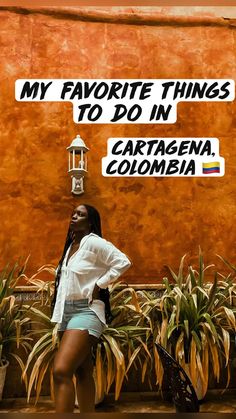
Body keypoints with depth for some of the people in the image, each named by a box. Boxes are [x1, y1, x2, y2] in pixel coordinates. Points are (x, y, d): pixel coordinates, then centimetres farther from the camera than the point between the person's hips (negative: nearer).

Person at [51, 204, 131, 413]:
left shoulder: (94, 242, -9)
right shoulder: (70, 246, 16)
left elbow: (123, 262, -16)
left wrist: (99, 285, -15)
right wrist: (60, 315, 12)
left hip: (86, 311, -9)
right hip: (67, 312, 9)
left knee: (61, 371, -19)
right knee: (82, 372, 13)